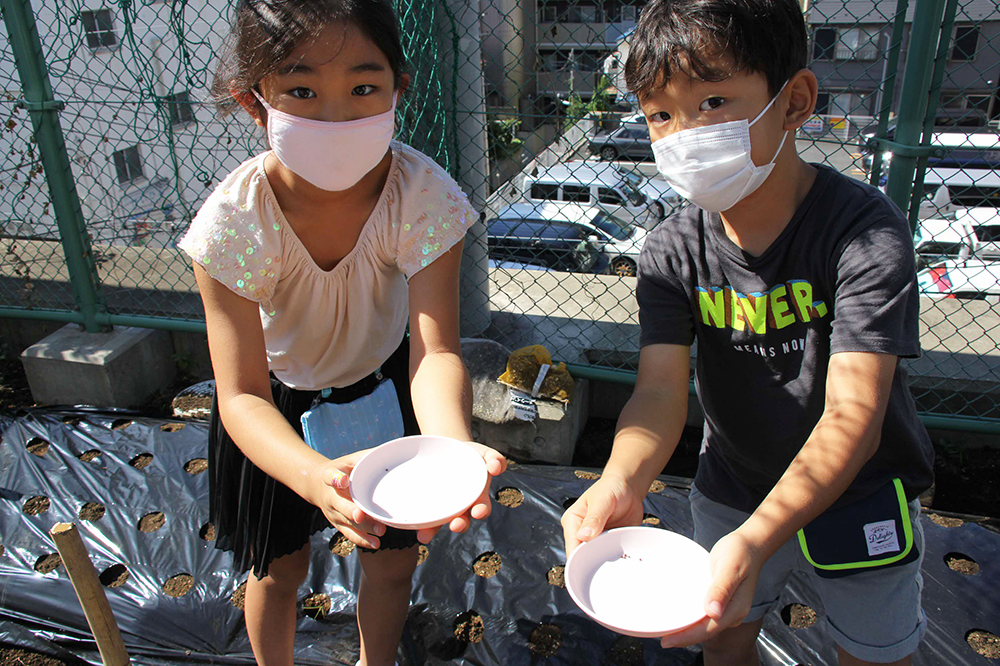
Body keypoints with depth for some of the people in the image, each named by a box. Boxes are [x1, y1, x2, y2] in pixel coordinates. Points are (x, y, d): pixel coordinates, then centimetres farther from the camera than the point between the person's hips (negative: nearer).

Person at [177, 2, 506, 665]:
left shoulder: (425, 196, -31)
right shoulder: (235, 219, -33)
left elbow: (436, 349, -37)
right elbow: (242, 395, -34)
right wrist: (313, 475, -56)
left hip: (383, 384, 1)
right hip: (278, 400, 0)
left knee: (393, 557, 16)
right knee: (279, 566, 18)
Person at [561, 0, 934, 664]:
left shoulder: (867, 233, -27)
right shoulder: (672, 253, -17)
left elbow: (852, 414, -34)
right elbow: (661, 390, -25)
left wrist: (757, 539, -48)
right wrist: (620, 484, -47)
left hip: (860, 500, -2)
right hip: (733, 493, 3)